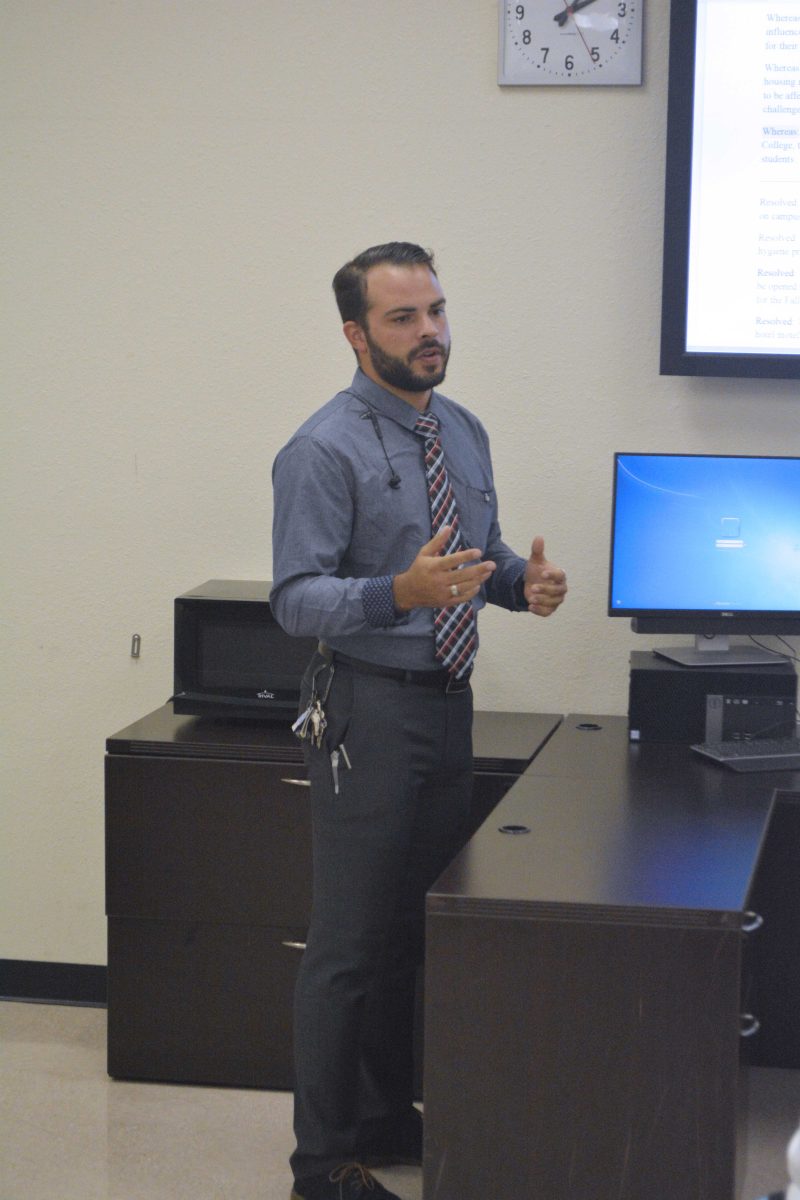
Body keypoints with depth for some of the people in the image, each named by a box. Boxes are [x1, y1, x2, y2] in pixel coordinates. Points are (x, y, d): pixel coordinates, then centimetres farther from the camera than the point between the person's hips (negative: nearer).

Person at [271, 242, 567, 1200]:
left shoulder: (463, 433, 10)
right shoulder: (325, 452, -14)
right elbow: (295, 598, -20)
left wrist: (522, 581, -3)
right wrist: (402, 593, -37)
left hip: (448, 702, 8)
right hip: (369, 708, -8)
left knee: (418, 932, 17)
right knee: (349, 943, -1)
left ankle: (389, 1119, 32)